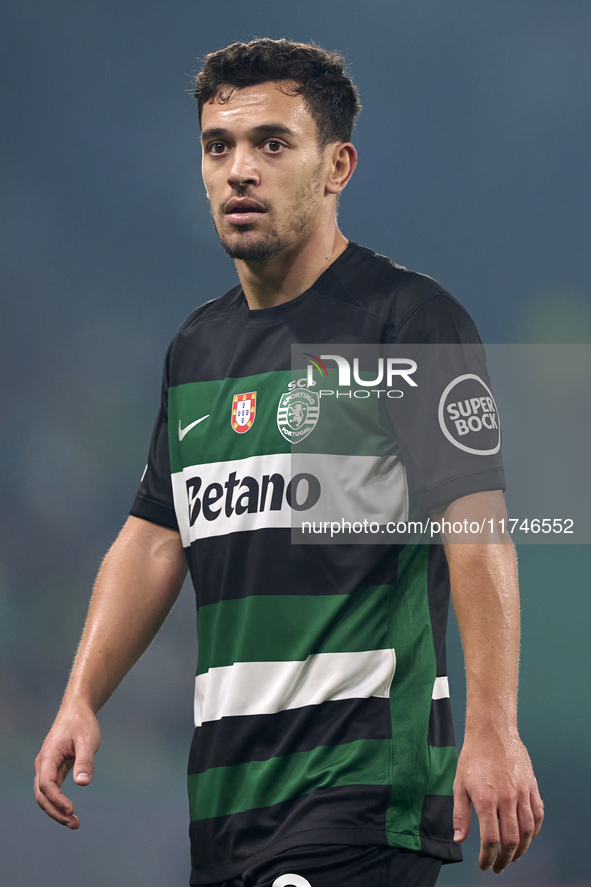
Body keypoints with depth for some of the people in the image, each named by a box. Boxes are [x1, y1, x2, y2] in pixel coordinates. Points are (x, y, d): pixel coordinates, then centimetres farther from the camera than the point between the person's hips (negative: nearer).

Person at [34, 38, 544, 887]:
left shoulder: (411, 317, -6)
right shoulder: (197, 345, 17)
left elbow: (477, 526, -13)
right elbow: (155, 536, 20)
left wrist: (493, 729, -22)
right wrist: (82, 700, 8)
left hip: (365, 775, -7)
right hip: (227, 777, 7)